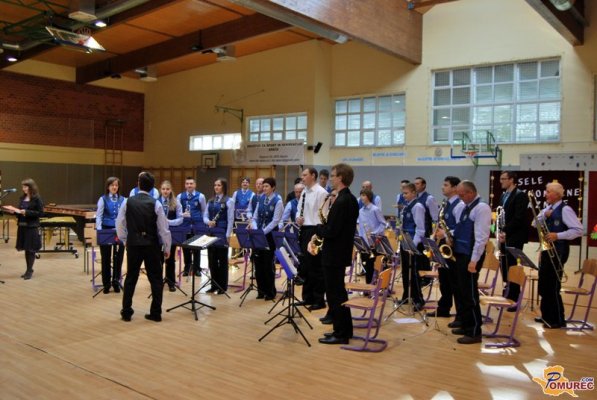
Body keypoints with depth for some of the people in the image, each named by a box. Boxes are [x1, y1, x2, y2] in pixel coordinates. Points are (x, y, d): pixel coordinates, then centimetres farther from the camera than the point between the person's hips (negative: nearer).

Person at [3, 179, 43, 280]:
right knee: (25, 249, 10)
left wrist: (26, 212, -19)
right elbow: (20, 212, 16)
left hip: (32, 227, -6)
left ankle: (29, 271, 8)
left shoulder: (37, 199, -9)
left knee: (31, 249, 0)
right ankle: (28, 270, 19)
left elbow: (40, 213, -13)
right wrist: (14, 211, -3)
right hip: (22, 226, 6)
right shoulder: (22, 198, 10)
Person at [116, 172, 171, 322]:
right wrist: (167, 248, 3)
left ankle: (126, 312, 18)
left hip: (133, 244, 2)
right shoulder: (156, 204, -9)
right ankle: (156, 313, 9)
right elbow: (163, 229, -8)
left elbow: (119, 224, 1)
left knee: (131, 278, 14)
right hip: (152, 245, -2)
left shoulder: (128, 202, -3)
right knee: (156, 279, 8)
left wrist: (125, 241, 17)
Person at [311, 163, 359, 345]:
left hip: (334, 254, -10)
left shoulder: (341, 201, -21)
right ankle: (344, 329, 26)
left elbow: (331, 231, -24)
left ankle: (340, 334, 7)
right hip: (342, 251, 10)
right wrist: (321, 232, 9)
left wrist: (317, 229, -6)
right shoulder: (350, 199, 10)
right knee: (339, 292, 17)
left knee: (335, 294, -1)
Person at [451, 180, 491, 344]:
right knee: (463, 292, 14)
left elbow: (482, 237, -20)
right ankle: (466, 325, 25)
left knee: (470, 294, -4)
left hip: (471, 256, -9)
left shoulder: (482, 208, -15)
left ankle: (474, 332, 5)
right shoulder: (466, 207, 15)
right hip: (461, 254, 9)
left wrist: (474, 260, -23)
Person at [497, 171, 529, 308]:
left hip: (515, 237, -8)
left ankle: (514, 300, 5)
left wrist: (505, 232, -18)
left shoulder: (520, 196, -10)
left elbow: (518, 218, -18)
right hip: (505, 236, 8)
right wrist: (501, 232, 2)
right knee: (504, 266, 9)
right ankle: (508, 295, 20)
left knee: (512, 267, -4)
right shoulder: (504, 196, 15)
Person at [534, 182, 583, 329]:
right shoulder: (547, 209, 13)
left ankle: (558, 320, 6)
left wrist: (558, 235, -25)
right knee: (543, 285, 14)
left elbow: (578, 230, -18)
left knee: (552, 287, -5)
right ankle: (547, 316, 26)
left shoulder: (565, 210, -12)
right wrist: (544, 215, -10)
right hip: (546, 250, 8)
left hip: (558, 251, -8)